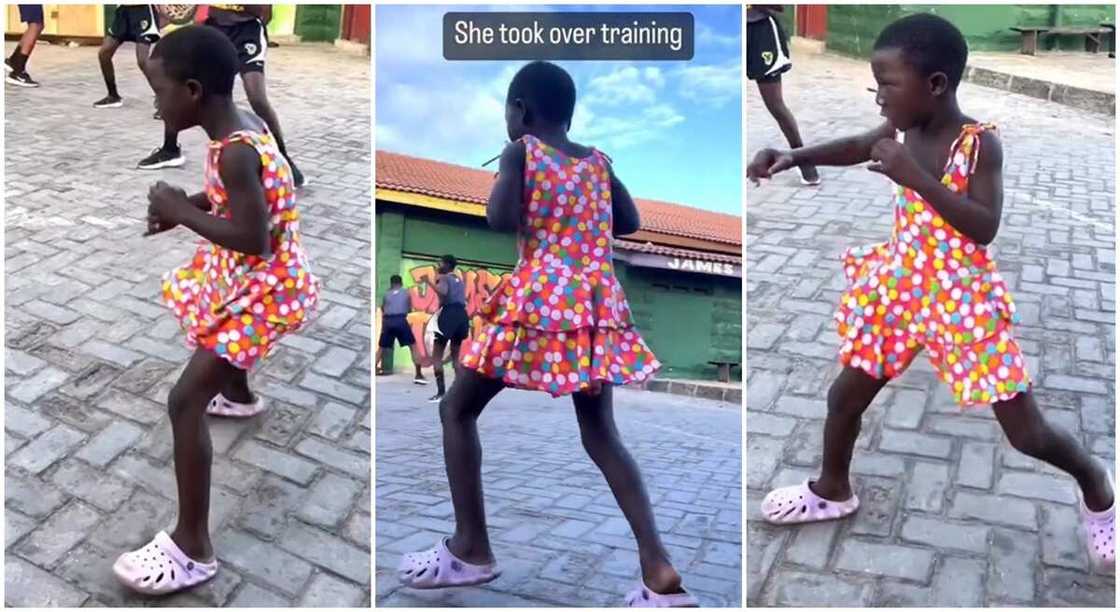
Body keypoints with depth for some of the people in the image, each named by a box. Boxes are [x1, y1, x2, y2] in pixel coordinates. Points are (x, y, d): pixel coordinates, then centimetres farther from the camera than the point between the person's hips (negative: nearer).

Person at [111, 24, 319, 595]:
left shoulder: (233, 154, -29)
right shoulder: (242, 125, -1)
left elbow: (254, 239, -31)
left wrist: (183, 214, -20)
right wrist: (187, 203, 1)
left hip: (262, 290, -10)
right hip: (245, 278, 10)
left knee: (185, 400, -13)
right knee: (194, 307, 39)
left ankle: (193, 549, -8)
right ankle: (238, 396, 67)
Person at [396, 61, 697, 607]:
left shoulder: (520, 152, -1)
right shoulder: (597, 160, 14)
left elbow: (501, 220, -15)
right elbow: (630, 223, 23)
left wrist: (499, 182, 5)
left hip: (538, 302, -5)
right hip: (597, 305, 5)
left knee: (458, 409, 12)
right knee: (600, 433, 12)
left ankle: (470, 549, 12)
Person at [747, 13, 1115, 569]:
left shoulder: (980, 143, -20)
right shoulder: (905, 129, -5)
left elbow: (985, 227, -28)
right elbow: (856, 146, 15)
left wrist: (915, 177, -33)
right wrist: (797, 155, 0)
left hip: (962, 297, -5)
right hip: (901, 287, 5)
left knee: (1027, 432, 2)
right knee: (845, 394, 12)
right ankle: (832, 491, 37)